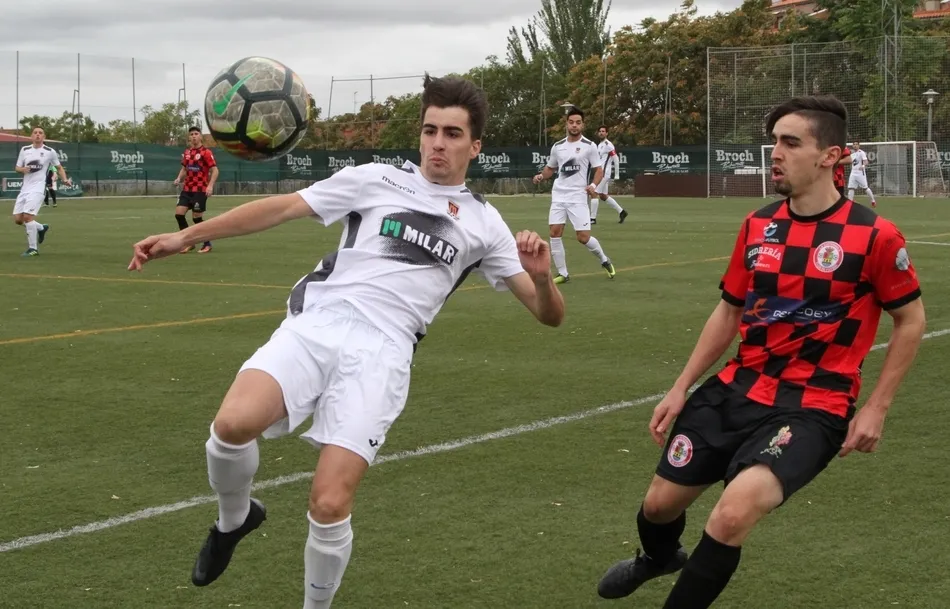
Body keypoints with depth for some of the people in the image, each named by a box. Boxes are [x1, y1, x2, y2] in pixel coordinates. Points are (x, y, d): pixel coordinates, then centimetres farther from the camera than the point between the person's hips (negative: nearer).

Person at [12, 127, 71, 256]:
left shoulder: (50, 152, 0)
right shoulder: (25, 150, 9)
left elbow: (59, 168, 12)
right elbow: (17, 168, 14)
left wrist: (65, 180, -5)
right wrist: (23, 169, -10)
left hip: (37, 189, -5)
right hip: (24, 189, 5)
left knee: (27, 216, -19)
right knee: (17, 219, 4)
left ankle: (33, 248, -9)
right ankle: (41, 228, 30)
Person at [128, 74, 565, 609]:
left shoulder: (484, 223, 15)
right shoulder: (377, 179, 14)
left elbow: (549, 314, 14)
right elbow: (283, 208, 12)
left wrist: (542, 275, -10)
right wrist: (184, 237, 6)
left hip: (382, 350, 0)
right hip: (316, 322, 0)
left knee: (329, 506, -17)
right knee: (234, 424, -28)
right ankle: (233, 520, 6)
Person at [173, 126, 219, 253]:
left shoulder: (206, 152, -10)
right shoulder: (186, 152, 10)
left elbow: (214, 170, -13)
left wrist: (210, 186, -25)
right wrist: (179, 178, 3)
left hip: (200, 190, -6)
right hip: (187, 189, 6)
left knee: (196, 217, -4)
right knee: (179, 213, -5)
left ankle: (207, 244, 13)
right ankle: (188, 243, 8)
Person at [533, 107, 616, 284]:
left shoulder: (589, 146, -3)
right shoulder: (557, 147, 8)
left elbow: (599, 170, -1)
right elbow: (550, 168, 21)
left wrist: (593, 185, -20)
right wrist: (541, 176, -1)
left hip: (578, 196, -4)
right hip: (559, 196, 4)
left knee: (583, 237, -8)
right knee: (554, 233, -6)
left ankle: (604, 260, 20)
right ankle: (563, 273, 4)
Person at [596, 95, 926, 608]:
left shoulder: (873, 235, -13)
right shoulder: (757, 226, 3)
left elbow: (911, 321, -1)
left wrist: (876, 409, -5)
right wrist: (680, 389, 11)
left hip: (813, 404, -5)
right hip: (738, 387, 6)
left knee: (734, 511, -30)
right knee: (660, 502, 14)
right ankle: (658, 558, 52)